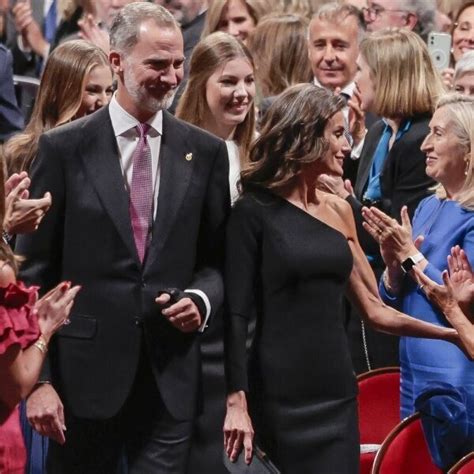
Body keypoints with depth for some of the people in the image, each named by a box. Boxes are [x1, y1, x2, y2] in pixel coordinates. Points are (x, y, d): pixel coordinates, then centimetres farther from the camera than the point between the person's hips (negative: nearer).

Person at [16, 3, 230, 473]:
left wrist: (201, 299, -9)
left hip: (171, 377, 2)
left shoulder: (205, 151, 5)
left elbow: (217, 257, 14)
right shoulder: (64, 147, -2)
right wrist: (37, 379, -7)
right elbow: (33, 272, -2)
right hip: (85, 374, -2)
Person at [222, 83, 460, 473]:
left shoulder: (338, 210, 12)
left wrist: (454, 332, 13)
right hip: (280, 399, -5)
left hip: (338, 396, 5)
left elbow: (373, 309, 15)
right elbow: (236, 314, -8)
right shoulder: (255, 212, -5)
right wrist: (236, 402, -15)